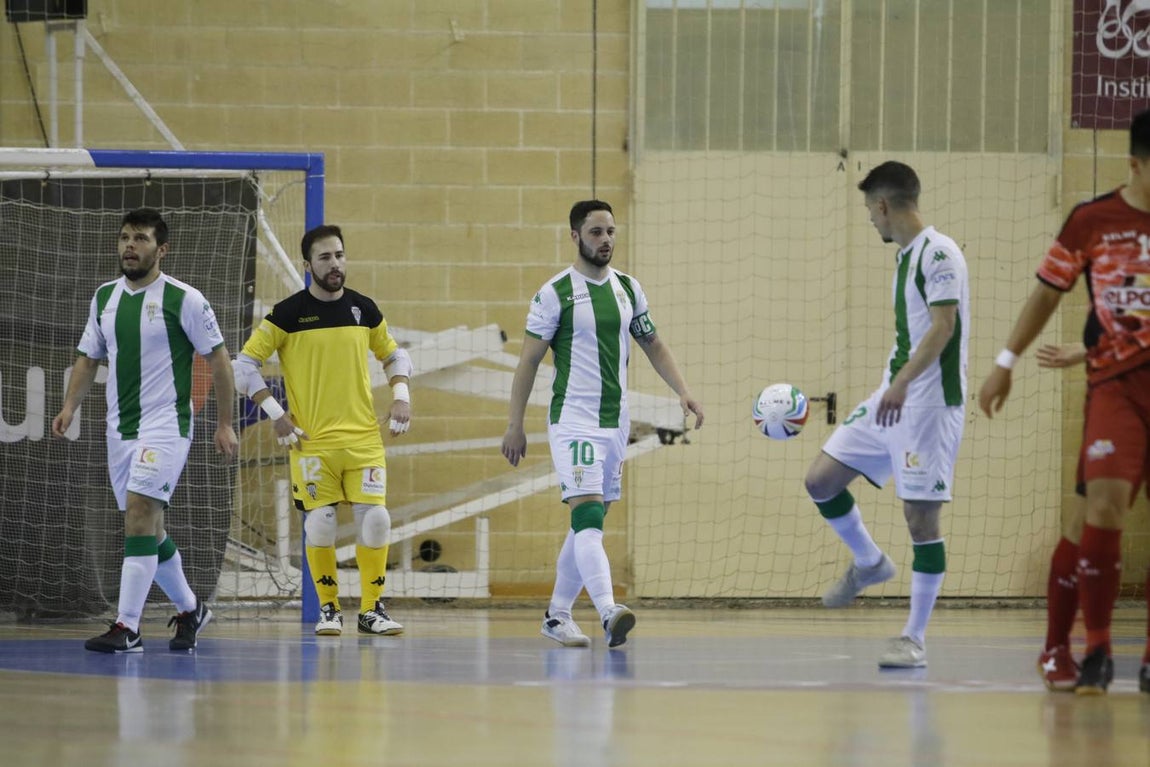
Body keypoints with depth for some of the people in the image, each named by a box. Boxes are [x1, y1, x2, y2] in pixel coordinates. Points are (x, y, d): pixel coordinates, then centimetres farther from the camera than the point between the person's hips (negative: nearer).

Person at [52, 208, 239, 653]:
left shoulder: (184, 299, -8)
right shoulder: (105, 297, 10)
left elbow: (218, 359, -3)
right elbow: (89, 357, 17)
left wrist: (225, 424, -5)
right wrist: (70, 407, 1)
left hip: (166, 426, -7)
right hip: (121, 428, 7)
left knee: (139, 513, -20)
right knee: (148, 530, 12)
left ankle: (127, 628, -21)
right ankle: (190, 610, 32)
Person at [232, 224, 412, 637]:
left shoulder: (364, 309, 6)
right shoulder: (289, 313, -5)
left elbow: (395, 355, 21)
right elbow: (244, 365, -2)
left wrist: (401, 395, 3)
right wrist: (276, 415, -8)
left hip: (363, 436, 2)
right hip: (311, 440, -2)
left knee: (375, 519, -6)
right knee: (320, 525, -4)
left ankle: (372, 609, 5)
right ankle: (328, 609, 12)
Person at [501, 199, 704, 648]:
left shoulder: (628, 288, 10)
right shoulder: (555, 293, -7)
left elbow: (653, 346, 19)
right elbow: (529, 360, -4)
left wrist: (682, 391, 4)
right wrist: (515, 426, -6)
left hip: (616, 422, 7)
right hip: (573, 421, -7)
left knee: (590, 525, 11)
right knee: (587, 514, -20)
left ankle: (557, 615, 22)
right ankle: (608, 613, -36)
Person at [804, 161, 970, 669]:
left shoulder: (939, 253, -12)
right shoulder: (905, 255, 16)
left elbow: (943, 326, -22)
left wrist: (902, 383, -30)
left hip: (929, 402, -9)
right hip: (891, 398, 9)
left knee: (921, 513, -7)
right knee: (821, 479, 6)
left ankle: (914, 639, -2)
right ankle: (869, 564, 28)